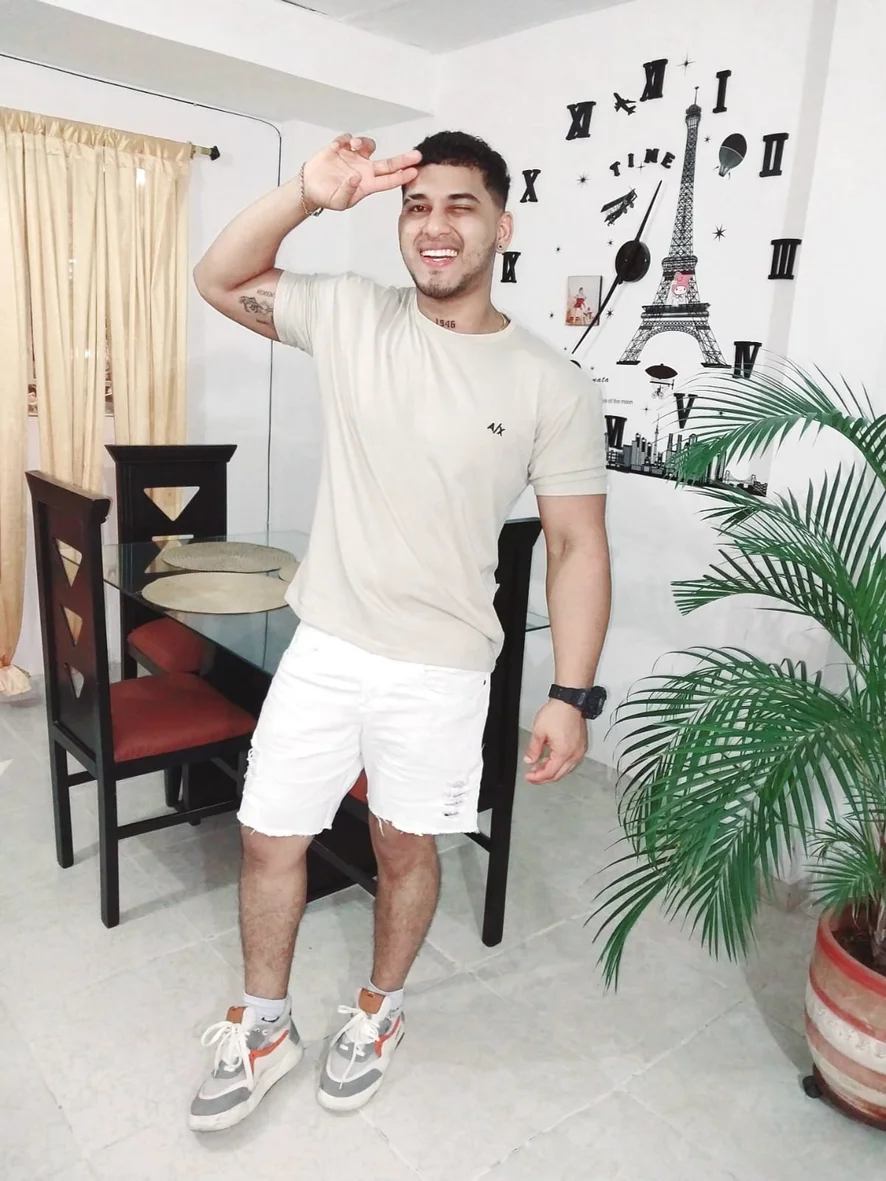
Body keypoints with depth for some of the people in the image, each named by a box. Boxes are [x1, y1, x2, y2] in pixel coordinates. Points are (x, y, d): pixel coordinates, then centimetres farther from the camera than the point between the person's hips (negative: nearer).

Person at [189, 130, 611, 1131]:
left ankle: (378, 1012, 45)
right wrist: (309, 195, -18)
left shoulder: (552, 387, -8)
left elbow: (576, 546, -6)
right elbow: (218, 279, -1)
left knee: (405, 848, 16)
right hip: (324, 648, 3)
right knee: (269, 836, 12)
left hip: (442, 671, -2)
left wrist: (570, 695, -9)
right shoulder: (350, 316, -1)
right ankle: (265, 1029, 38)